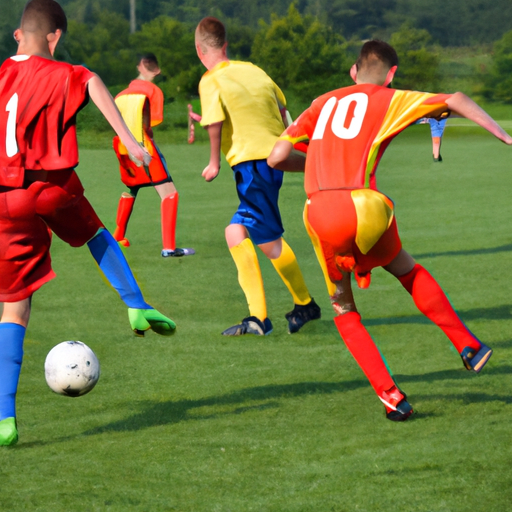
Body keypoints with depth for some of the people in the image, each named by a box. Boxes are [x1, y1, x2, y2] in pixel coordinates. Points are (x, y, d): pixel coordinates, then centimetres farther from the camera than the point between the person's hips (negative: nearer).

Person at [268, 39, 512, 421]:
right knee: (408, 271, 27)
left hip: (318, 214, 2)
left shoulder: (324, 104, 25)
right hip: (362, 205, -2)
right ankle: (468, 347, 28)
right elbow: (455, 101, 3)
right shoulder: (390, 100, 15)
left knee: (344, 310, 19)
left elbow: (277, 157, 17)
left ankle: (391, 397, 8)